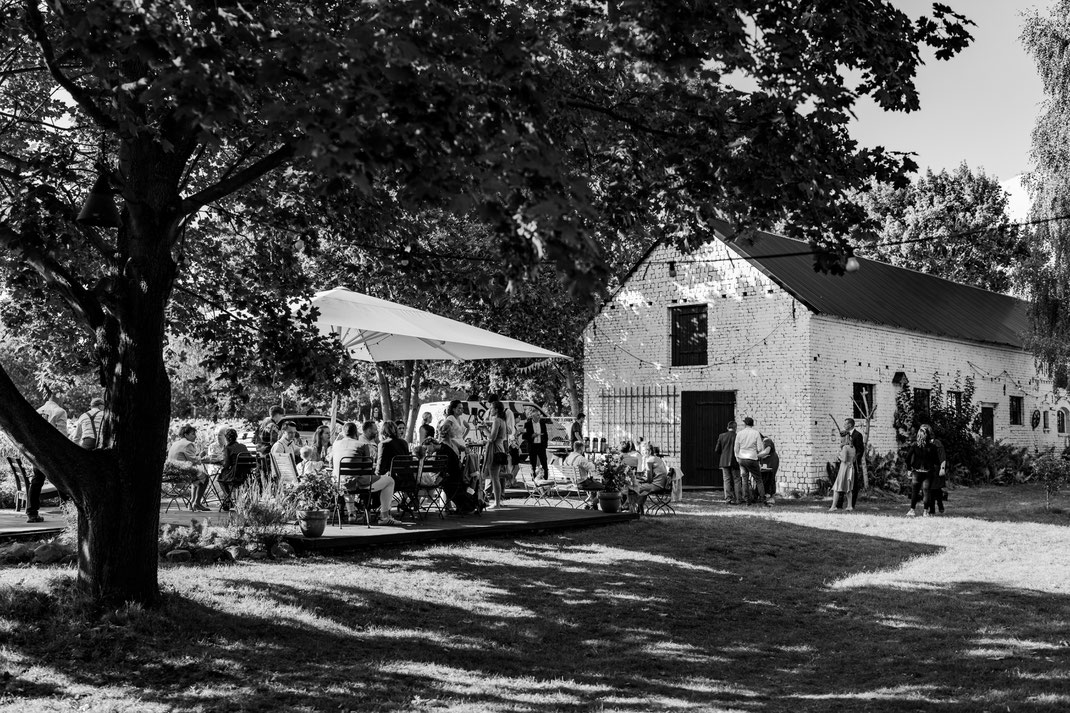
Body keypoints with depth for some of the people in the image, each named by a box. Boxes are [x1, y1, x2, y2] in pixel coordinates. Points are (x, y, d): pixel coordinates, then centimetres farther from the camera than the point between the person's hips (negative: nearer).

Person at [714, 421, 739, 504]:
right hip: (735, 462, -2)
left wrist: (719, 461, 15)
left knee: (727, 480, 6)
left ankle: (728, 498, 0)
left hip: (724, 462, 2)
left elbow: (717, 450, 2)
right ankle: (736, 499, 5)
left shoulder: (721, 436, 0)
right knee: (736, 480, 6)